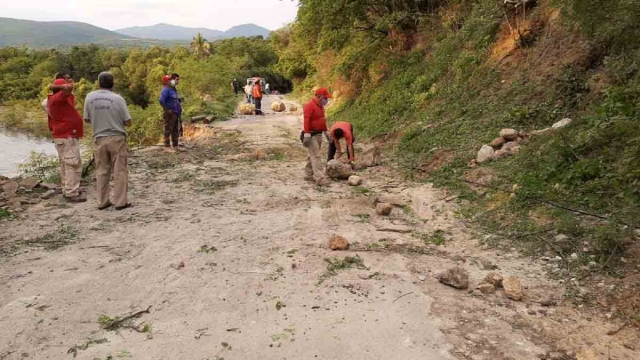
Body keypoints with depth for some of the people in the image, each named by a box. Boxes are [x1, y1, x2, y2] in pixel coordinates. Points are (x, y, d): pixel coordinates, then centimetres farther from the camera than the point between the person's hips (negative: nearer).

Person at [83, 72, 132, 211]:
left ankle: (102, 202, 15)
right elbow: (128, 122, -6)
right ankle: (120, 202, 4)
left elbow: (87, 119, 7)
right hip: (117, 138, -3)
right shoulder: (117, 98, -10)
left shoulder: (89, 97, -2)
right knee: (120, 171, 4)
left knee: (102, 171, 12)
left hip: (99, 139, 3)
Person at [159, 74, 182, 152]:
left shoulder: (173, 89, 16)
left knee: (176, 130, 13)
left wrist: (179, 108, 17)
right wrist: (167, 110, -21)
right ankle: (167, 146, 0)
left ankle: (175, 146, 21)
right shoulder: (166, 90, -13)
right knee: (168, 130, -4)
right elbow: (161, 101, -25)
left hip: (176, 113, 9)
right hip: (170, 113, -9)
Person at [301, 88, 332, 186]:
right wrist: (307, 135, -27)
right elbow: (306, 121, -23)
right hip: (312, 135, -9)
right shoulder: (310, 105, -17)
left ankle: (309, 175, 23)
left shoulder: (320, 106, 13)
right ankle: (320, 179, -12)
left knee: (312, 155, 15)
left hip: (319, 134, 9)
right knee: (316, 156, -11)